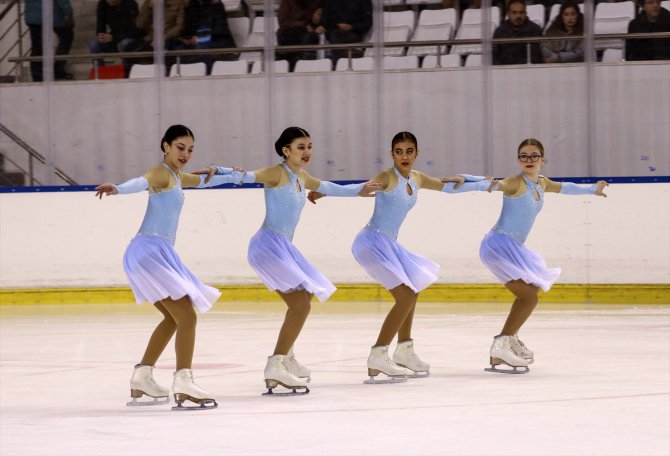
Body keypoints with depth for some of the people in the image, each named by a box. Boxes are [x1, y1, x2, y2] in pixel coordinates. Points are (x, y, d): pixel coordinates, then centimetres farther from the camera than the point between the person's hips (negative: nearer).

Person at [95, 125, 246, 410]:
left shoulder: (178, 177, 21)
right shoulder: (161, 173, -7)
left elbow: (205, 180, 42)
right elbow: (141, 182, -31)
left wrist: (236, 175, 58)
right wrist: (117, 189, -53)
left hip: (159, 253, 11)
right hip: (150, 250, -11)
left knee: (173, 318, 24)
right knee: (186, 317, -16)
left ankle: (142, 378, 28)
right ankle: (183, 383, -26)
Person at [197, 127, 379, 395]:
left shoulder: (301, 177, 15)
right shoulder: (277, 173, -10)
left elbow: (327, 188, 33)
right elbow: (247, 176, -26)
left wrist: (357, 191, 44)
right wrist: (218, 171, -43)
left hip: (284, 247, 10)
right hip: (268, 244, -10)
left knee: (299, 303, 24)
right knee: (301, 305, -17)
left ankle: (287, 359, 37)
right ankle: (275, 367, -19)